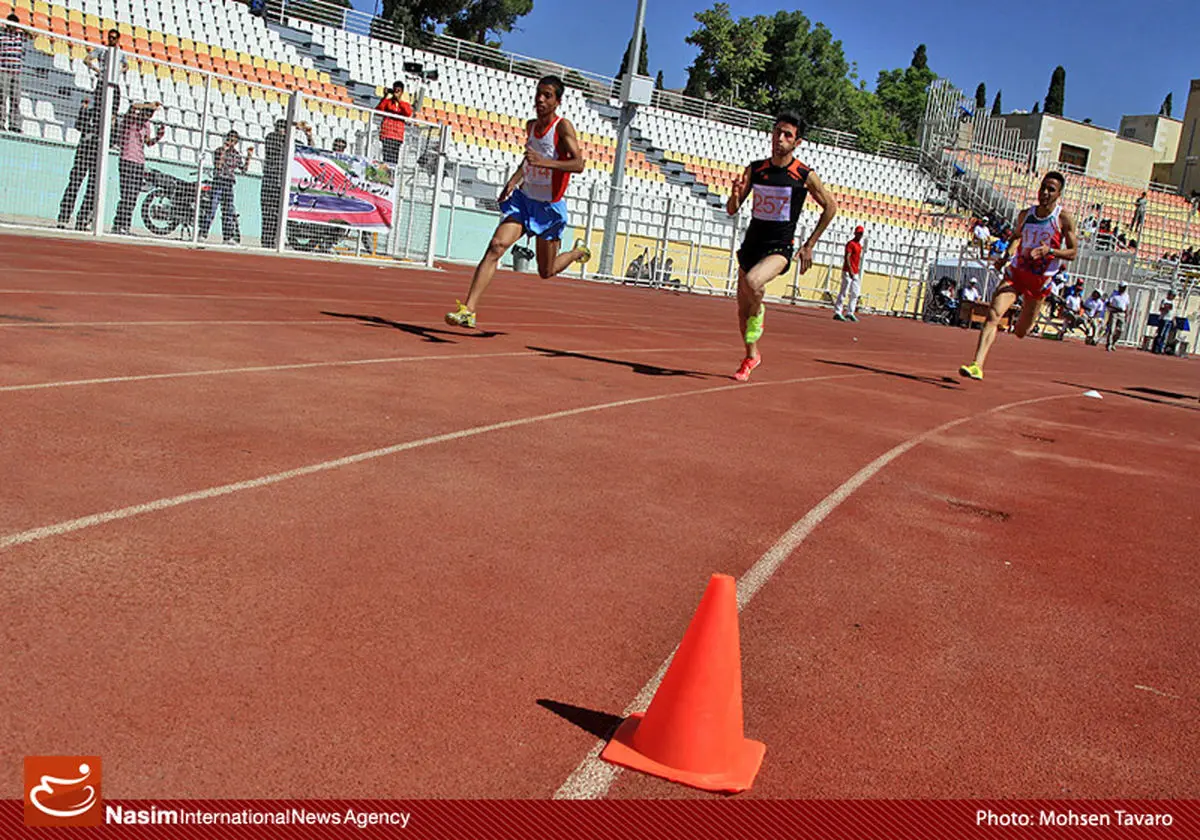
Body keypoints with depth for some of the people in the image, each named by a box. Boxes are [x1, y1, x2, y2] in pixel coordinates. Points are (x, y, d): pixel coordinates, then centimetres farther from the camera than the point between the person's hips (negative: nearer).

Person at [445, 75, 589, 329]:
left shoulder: (563, 126, -15)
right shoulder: (531, 125, 4)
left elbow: (578, 164, -27)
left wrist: (545, 162, -40)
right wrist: (514, 181, 8)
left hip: (549, 207, -4)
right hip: (523, 199, 4)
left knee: (546, 272, 11)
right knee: (496, 246, -20)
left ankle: (578, 251, 45)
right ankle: (468, 310, -24)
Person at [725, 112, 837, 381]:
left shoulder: (805, 176, -7)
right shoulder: (755, 169, 3)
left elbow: (830, 207, 6)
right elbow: (732, 210, 5)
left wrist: (809, 245, 3)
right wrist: (735, 195, -18)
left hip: (779, 248, -4)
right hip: (751, 244, 5)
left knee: (752, 282, -35)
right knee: (742, 310, 10)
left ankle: (758, 311, -1)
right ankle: (751, 356, 34)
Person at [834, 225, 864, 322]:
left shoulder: (859, 245, 18)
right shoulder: (850, 244, -9)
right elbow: (847, 257, -17)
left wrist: (858, 272, 19)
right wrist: (850, 271, -26)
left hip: (855, 273, 9)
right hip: (848, 271, -9)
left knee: (855, 293, 7)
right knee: (844, 292, -8)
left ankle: (850, 313, 12)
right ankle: (837, 312, -6)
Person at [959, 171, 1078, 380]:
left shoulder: (1064, 219, -7)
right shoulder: (1025, 214, 3)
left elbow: (1072, 253, -5)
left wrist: (1051, 251, -23)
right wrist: (1006, 255, 6)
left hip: (1040, 281, -2)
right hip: (1016, 272, 2)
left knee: (1020, 332, 9)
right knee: (993, 315, -21)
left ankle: (1030, 316, 49)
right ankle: (977, 365, -27)